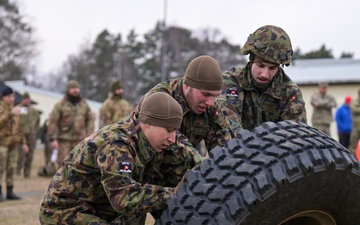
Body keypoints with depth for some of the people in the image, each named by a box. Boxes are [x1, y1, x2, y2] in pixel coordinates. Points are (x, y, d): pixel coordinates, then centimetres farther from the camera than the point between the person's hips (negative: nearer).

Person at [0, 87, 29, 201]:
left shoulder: (14, 109, 20)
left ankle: (10, 192, 14)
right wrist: (10, 114, -33)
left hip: (13, 144, 7)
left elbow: (18, 127, 26)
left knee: (11, 169, 8)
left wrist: (23, 142, 24)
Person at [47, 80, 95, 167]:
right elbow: (52, 122, -6)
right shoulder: (60, 105, -3)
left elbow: (90, 120, 13)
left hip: (80, 140, 3)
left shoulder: (84, 104, 8)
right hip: (64, 140, -3)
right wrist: (53, 139, -12)